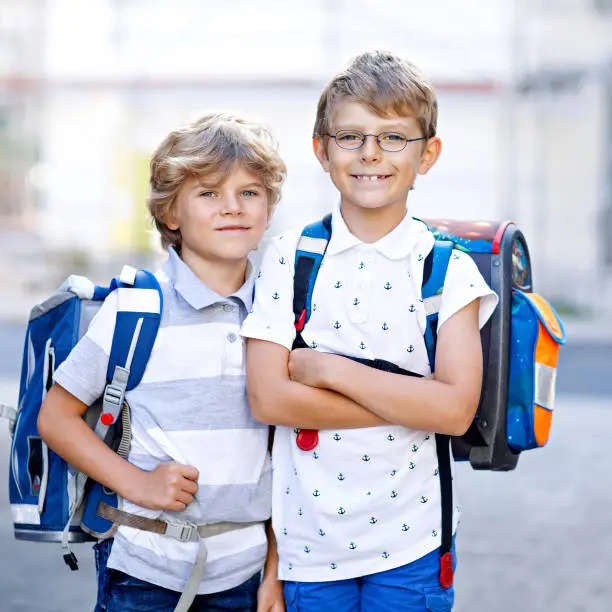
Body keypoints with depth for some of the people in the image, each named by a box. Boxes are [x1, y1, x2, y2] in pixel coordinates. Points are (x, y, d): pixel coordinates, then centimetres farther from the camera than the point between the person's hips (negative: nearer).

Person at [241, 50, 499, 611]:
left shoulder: (450, 269, -3)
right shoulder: (288, 259, -1)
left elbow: (456, 408, -14)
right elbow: (267, 397, -11)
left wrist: (331, 369, -15)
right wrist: (409, 402, -14)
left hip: (409, 545, 0)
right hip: (308, 541, 1)